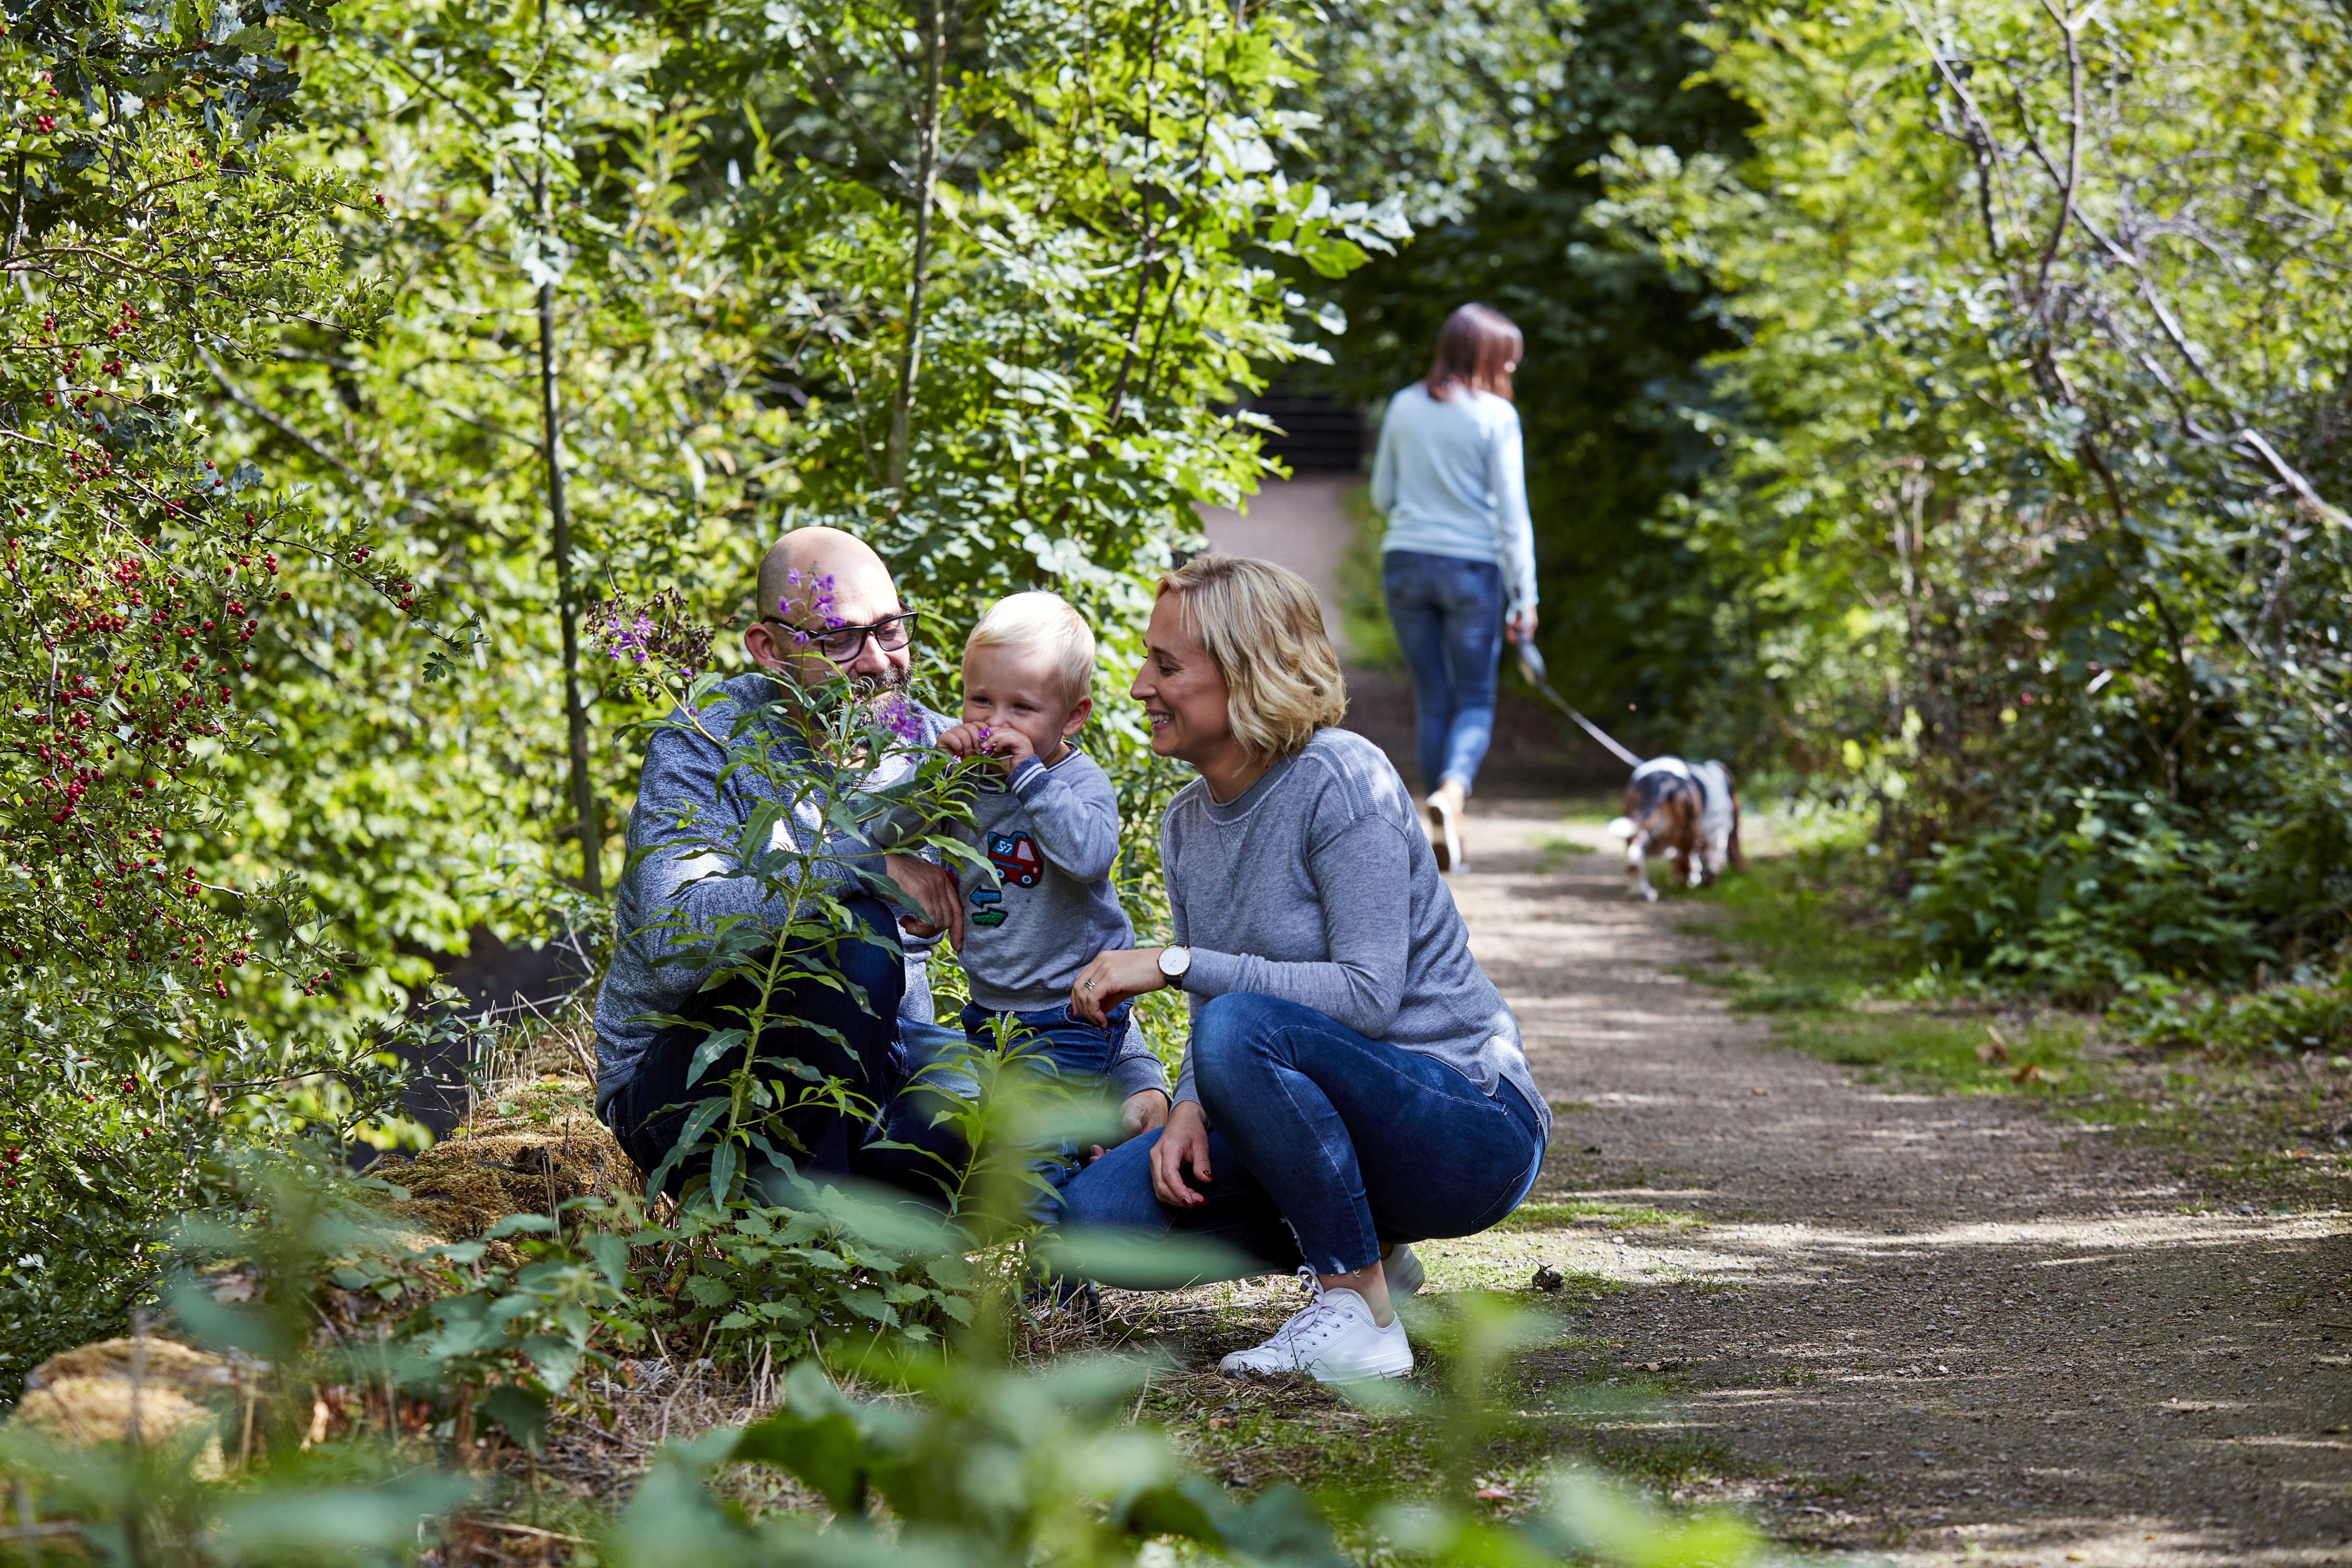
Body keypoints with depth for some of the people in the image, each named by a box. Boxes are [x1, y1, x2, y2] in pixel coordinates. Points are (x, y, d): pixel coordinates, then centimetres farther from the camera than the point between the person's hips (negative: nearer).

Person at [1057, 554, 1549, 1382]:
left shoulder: (1340, 779, -16)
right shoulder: (1188, 822, 8)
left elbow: (1367, 996, -23)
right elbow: (1215, 1005, 10)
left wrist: (1176, 963, -24)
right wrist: (1190, 1108, -12)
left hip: (1470, 1132, -7)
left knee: (1242, 1028, -33)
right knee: (1096, 1214, -11)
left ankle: (1361, 1314, -19)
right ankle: (1360, 1251, 8)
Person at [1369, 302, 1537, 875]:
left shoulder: (1404, 407, 4)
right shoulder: (1495, 416, -8)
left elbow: (1382, 494, 11)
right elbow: (1511, 510, -8)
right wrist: (1524, 596, -5)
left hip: (1405, 563, 3)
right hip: (1471, 568, -3)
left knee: (1431, 700, 11)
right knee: (1475, 699, 7)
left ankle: (1446, 832, 12)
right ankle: (1452, 789, -22)